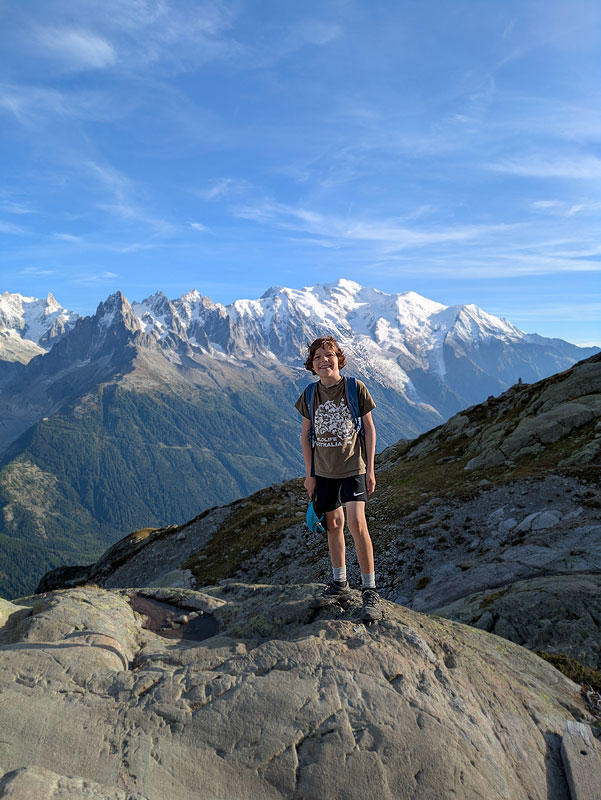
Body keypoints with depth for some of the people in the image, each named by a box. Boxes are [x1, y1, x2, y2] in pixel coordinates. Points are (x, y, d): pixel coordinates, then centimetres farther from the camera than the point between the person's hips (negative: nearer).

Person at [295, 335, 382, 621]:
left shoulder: (356, 388, -6)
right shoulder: (310, 394, 2)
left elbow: (369, 429, -1)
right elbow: (306, 435, 9)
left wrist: (370, 468, -4)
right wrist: (309, 474, 6)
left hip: (353, 468, -3)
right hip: (323, 470, 4)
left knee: (357, 523, -15)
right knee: (333, 524, 11)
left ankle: (370, 590, 0)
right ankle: (340, 585, 28)